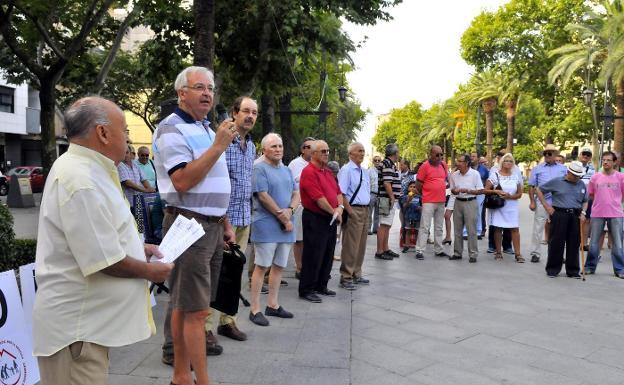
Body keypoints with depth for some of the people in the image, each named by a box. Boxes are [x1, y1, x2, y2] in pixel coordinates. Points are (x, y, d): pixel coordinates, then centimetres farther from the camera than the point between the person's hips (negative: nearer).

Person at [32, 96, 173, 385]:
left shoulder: (83, 169, 10)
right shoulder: (81, 182, -25)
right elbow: (105, 261, -25)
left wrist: (136, 247, 12)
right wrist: (150, 271, -10)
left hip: (86, 317, 10)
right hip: (75, 325, -10)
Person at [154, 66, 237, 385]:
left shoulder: (206, 129, 17)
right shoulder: (172, 129, -10)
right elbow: (183, 181, -23)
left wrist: (224, 224, 20)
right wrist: (218, 146, -21)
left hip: (212, 225, 9)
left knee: (187, 303, 15)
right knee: (195, 308, -6)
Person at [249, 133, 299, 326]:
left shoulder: (286, 170, 17)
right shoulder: (260, 169, -6)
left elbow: (296, 194, 12)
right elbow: (263, 197, -14)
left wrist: (290, 210, -9)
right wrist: (283, 217, -11)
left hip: (286, 227, 7)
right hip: (266, 225, -7)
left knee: (279, 266, 11)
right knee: (262, 266, -4)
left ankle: (272, 305, 21)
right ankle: (255, 309, 2)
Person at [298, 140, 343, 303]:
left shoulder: (328, 172, 15)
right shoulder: (309, 172, -15)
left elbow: (338, 191, 14)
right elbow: (318, 198, -21)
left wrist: (340, 207, -5)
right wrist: (334, 212, -11)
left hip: (331, 219, 9)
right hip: (315, 218, -9)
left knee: (328, 255, 15)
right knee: (313, 256, -4)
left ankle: (321, 286, 27)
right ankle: (306, 290, 5)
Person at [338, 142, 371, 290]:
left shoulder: (365, 171, 15)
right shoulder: (346, 170, -11)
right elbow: (341, 194, -17)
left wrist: (367, 210, 14)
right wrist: (350, 211, -19)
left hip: (365, 210, 9)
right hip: (353, 210, -9)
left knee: (361, 245, 15)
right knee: (350, 247, -5)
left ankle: (356, 274, 27)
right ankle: (346, 278, 4)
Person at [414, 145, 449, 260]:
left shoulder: (443, 165, 8)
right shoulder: (425, 166, -10)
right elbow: (418, 184, -8)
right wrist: (425, 194, 2)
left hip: (441, 201, 7)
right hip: (428, 202, -6)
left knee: (439, 227, 14)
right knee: (424, 227, -7)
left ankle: (438, 250, 24)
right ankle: (419, 251, -4)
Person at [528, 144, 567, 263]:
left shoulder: (563, 169, 8)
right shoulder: (537, 169, 5)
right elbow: (531, 186, 5)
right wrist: (532, 202, -3)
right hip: (542, 203, -1)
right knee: (538, 229, -1)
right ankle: (535, 253, 6)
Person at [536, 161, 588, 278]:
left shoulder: (581, 185, 12)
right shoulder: (556, 181, 0)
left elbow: (585, 201, 22)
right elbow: (539, 190, 5)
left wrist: (583, 213, 4)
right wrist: (546, 206, 0)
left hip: (575, 216, 4)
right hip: (559, 214, -3)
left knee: (574, 244, 6)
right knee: (556, 242, 0)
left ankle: (573, 270, 16)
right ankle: (552, 269, 10)